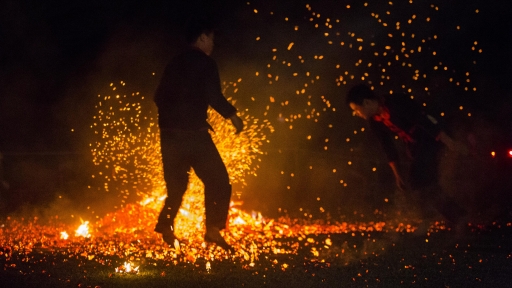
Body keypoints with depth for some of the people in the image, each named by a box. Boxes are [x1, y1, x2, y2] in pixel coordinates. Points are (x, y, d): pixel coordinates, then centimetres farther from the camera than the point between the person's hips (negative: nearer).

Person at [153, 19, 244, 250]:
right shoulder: (204, 63, -4)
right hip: (193, 133, -7)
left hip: (170, 133, 7)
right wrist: (232, 115, -3)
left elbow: (160, 97, 20)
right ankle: (213, 229, -13)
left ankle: (165, 229, 7)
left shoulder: (174, 64, 17)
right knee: (218, 182, -1)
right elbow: (213, 96, -15)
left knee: (176, 185, 16)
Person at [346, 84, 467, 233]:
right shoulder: (375, 121, -1)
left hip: (430, 140, -8)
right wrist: (397, 174, 14)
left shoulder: (397, 103, -25)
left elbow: (426, 119, -26)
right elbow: (387, 146, 11)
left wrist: (449, 141, -27)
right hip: (414, 147, 8)